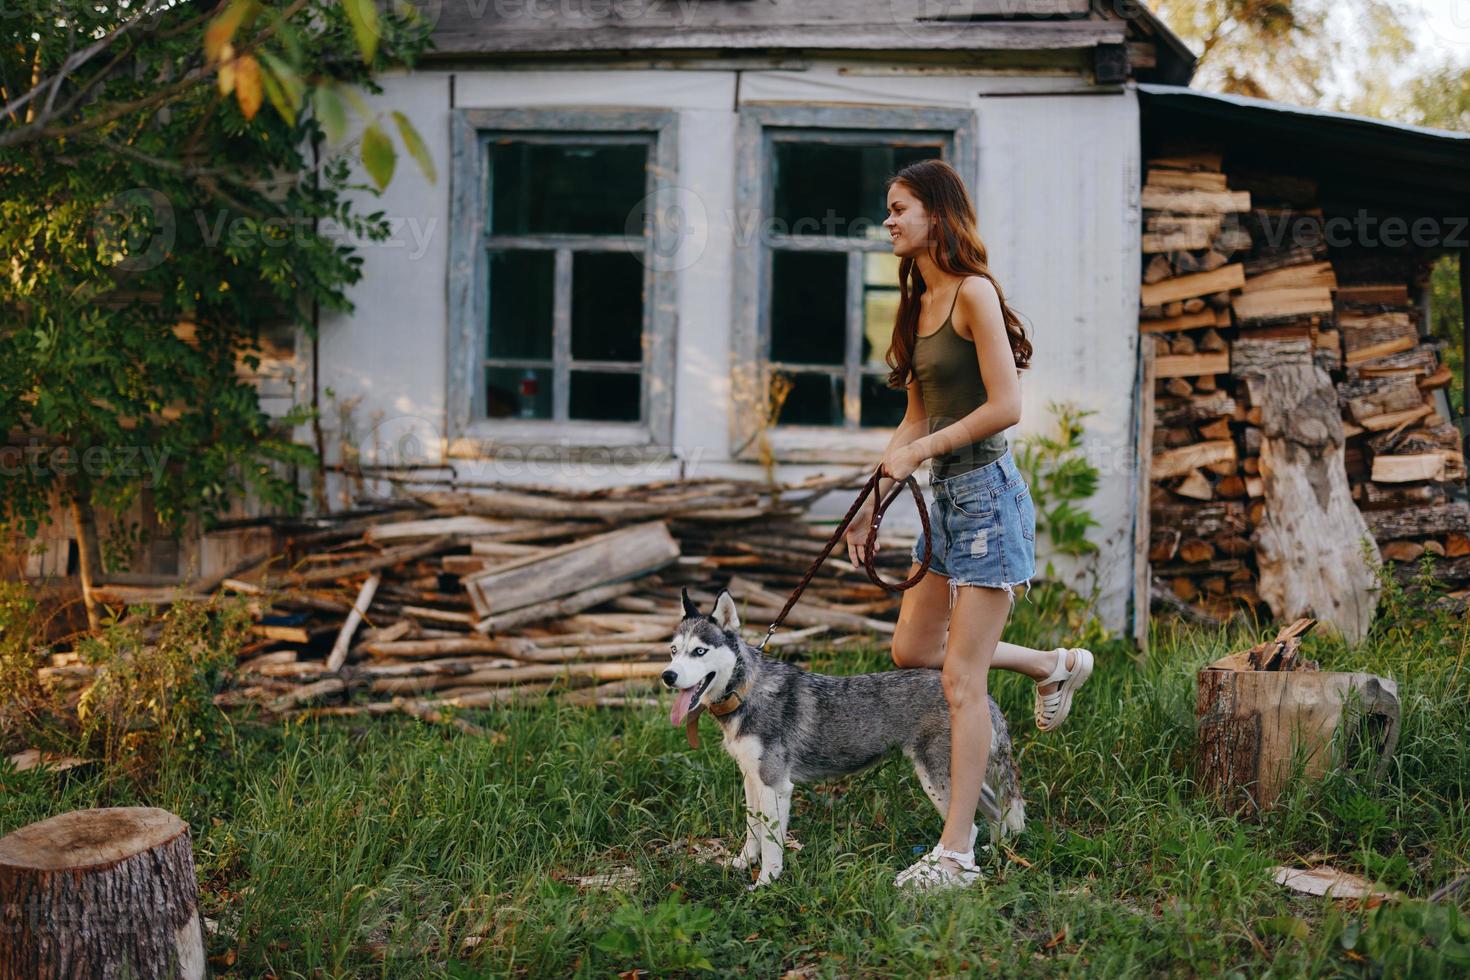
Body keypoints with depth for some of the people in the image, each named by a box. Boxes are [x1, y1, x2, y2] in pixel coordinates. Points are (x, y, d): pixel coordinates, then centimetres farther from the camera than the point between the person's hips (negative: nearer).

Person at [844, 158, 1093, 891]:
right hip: (944, 497, 9)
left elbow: (1006, 405, -18)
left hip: (986, 491, -9)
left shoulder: (973, 292, -12)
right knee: (911, 650, 15)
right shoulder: (918, 304, 14)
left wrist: (919, 450, -13)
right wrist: (874, 501, 12)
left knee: (961, 680, -7)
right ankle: (1055, 666, 32)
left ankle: (956, 854, 0)